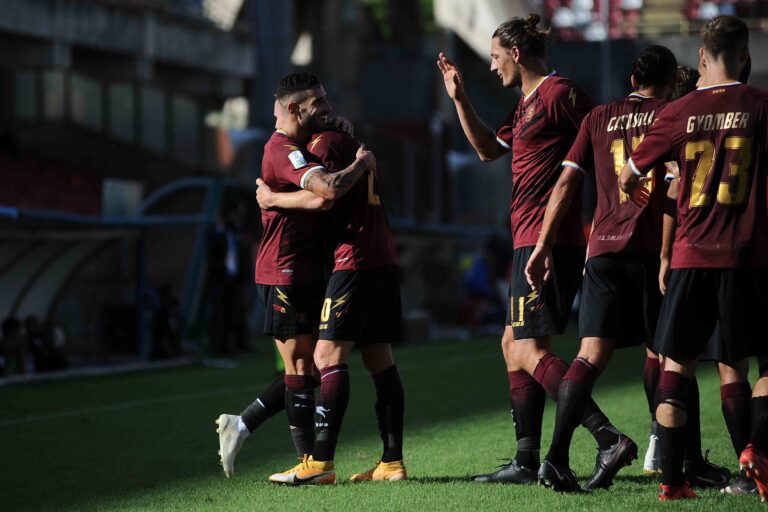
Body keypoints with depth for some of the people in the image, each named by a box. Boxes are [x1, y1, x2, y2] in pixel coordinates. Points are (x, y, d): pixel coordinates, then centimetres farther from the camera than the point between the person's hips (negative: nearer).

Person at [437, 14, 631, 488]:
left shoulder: (559, 92, -10)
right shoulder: (528, 103, 20)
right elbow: (489, 148, 33)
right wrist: (460, 98, 23)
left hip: (546, 239, -11)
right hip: (533, 239, 11)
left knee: (529, 351, -14)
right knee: (515, 345, 14)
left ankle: (610, 439, -21)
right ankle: (527, 462, 17)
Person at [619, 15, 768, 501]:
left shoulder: (679, 112, 3)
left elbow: (627, 178, 11)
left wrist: (639, 197, 32)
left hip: (691, 256, 2)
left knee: (676, 366, 9)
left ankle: (672, 479, 4)